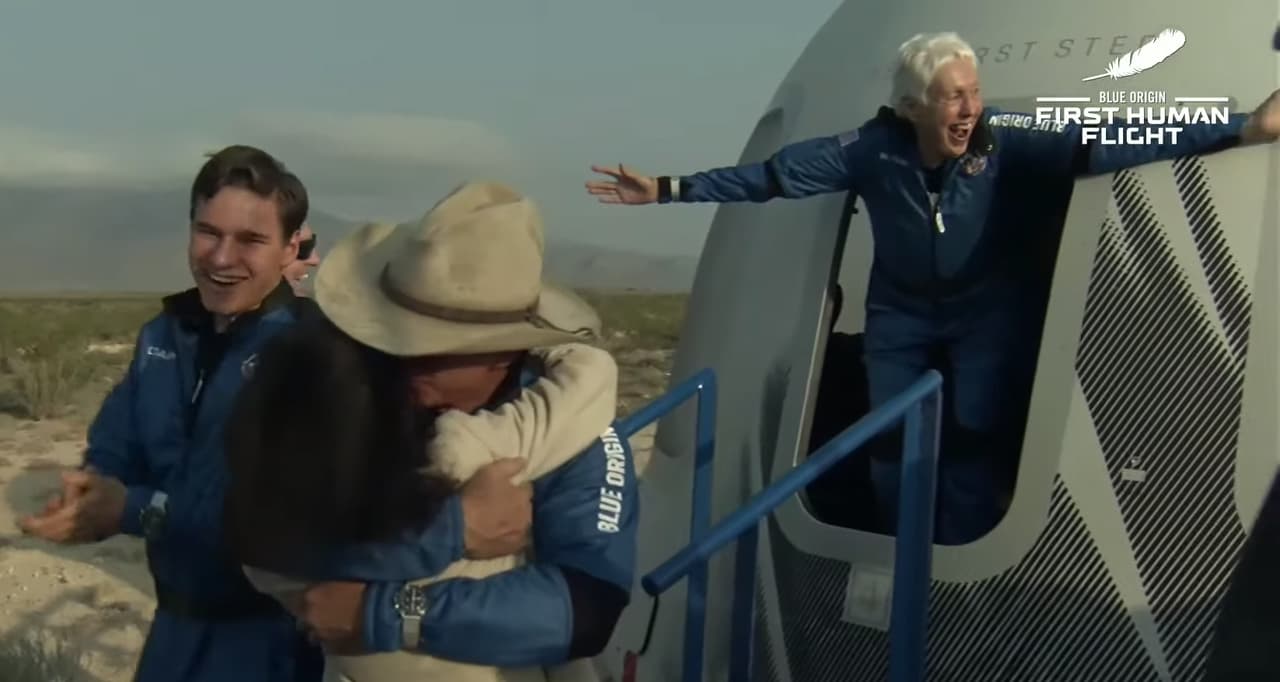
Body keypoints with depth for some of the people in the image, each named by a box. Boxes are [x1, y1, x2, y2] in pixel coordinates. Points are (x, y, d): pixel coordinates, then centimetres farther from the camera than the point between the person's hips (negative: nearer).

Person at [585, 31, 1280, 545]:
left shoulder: (1006, 140, -22)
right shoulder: (872, 150, -18)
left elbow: (1104, 145, -30)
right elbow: (772, 173, -14)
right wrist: (668, 188, -17)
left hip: (988, 313, -2)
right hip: (901, 314, 2)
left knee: (977, 441, -10)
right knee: (892, 445, 4)